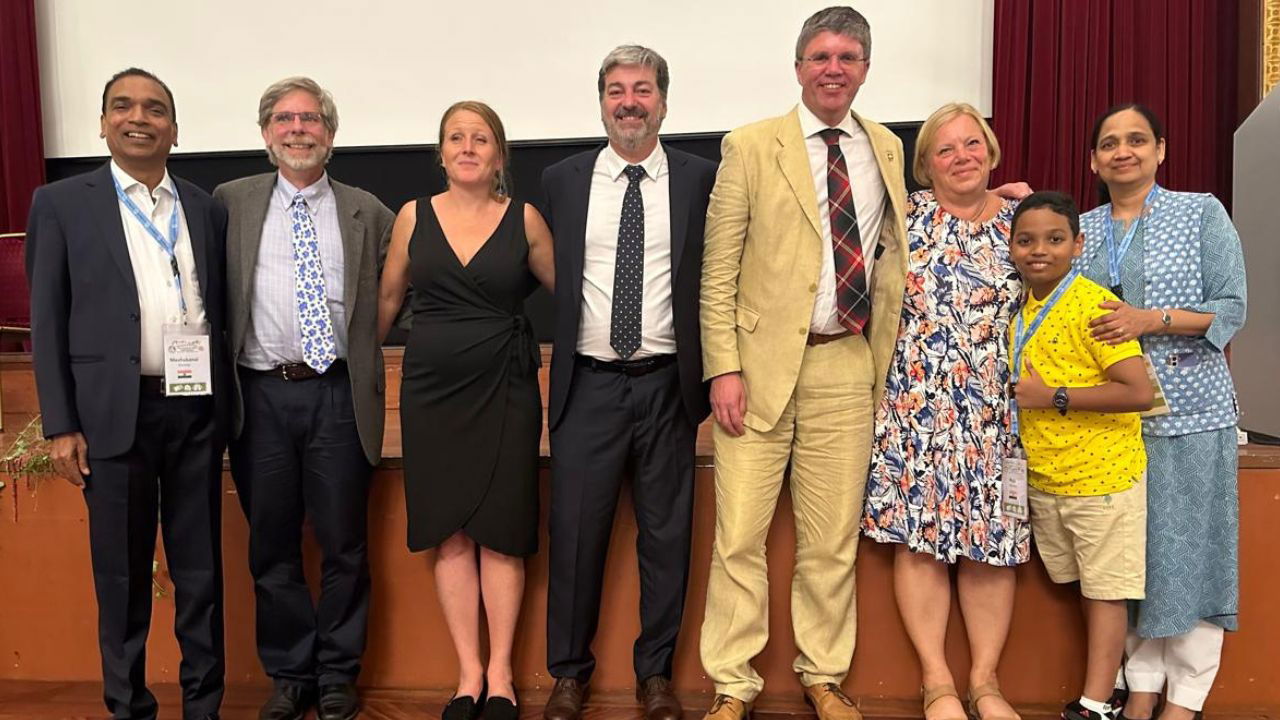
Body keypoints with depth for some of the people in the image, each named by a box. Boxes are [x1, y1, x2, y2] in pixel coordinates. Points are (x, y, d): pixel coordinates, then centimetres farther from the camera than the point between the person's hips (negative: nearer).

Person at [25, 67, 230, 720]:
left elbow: (219, 311, 11)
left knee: (200, 569, 10)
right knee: (122, 575, 9)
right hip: (114, 415, -2)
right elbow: (48, 323, 0)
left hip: (197, 411, 2)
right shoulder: (61, 204, 2)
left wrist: (226, 405, 6)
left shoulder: (206, 209, 10)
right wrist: (60, 426, -5)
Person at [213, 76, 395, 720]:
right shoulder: (230, 203, 8)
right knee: (272, 547, 10)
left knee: (344, 545, 6)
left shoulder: (367, 213, 7)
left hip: (337, 394, 0)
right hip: (260, 395, 1)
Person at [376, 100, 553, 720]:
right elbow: (387, 299, 14)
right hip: (432, 388, 2)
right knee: (449, 533, 4)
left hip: (503, 389, -1)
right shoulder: (414, 216, 6)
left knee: (501, 533, 2)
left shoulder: (524, 220, 2)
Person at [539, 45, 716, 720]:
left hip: (667, 384, 0)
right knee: (575, 532, 6)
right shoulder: (561, 181, 6)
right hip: (588, 384, 0)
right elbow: (547, 277, 10)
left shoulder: (700, 178, 3)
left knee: (666, 533, 9)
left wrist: (709, 371, -1)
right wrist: (559, 354, 6)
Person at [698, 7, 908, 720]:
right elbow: (718, 271, -2)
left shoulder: (887, 150, 13)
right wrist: (724, 368, -9)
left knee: (834, 538, 10)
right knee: (740, 536, 1)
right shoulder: (752, 146, 1)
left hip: (847, 367, 3)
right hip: (761, 363, -3)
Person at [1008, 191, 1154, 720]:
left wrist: (1055, 397, -22)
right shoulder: (1020, 308, 5)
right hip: (1043, 478, 7)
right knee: (1086, 587, 17)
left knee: (1104, 589, 4)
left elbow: (1140, 392, -24)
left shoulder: (1093, 305, -17)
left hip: (1102, 477, -7)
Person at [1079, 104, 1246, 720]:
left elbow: (1231, 309, -4)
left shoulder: (1202, 213, 2)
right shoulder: (1081, 229, 10)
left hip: (1187, 409, -2)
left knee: (1187, 547, 1)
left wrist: (1149, 321, -17)